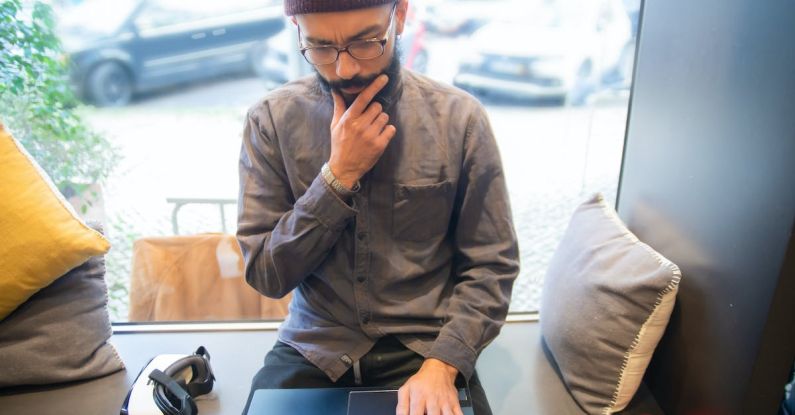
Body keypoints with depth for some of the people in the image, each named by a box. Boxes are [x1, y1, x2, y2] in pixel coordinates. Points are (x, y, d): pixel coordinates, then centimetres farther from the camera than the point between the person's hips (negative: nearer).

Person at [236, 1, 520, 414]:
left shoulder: (460, 118, -9)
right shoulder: (272, 120, -7)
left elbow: (491, 266, -5)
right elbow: (266, 276, -8)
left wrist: (441, 364, -18)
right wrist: (339, 175, -19)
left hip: (425, 348, 1)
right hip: (313, 351, 0)